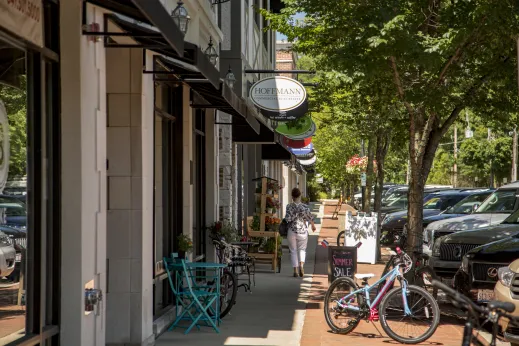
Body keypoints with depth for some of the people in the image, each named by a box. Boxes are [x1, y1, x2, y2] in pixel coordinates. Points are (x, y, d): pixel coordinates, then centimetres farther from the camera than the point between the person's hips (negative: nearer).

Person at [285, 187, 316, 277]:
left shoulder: (289, 207, -10)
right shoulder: (304, 207, -7)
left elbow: (288, 219, -18)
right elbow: (310, 218, 0)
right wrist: (313, 225, 19)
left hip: (292, 231, -1)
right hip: (302, 231, 1)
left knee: (293, 251, 9)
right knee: (302, 249, 15)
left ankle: (295, 270, 6)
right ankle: (301, 265, -8)